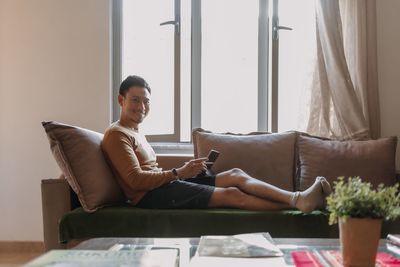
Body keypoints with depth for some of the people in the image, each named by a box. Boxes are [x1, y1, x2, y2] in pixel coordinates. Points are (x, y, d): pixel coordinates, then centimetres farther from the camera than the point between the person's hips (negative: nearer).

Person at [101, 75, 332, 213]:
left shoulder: (135, 131, 22)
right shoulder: (117, 134, -8)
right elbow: (135, 180, -18)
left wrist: (185, 170, 4)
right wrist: (178, 173, -16)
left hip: (164, 184, 9)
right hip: (152, 196, -9)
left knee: (235, 175, -6)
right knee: (232, 194, -18)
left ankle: (297, 198, -17)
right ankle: (294, 204, -16)